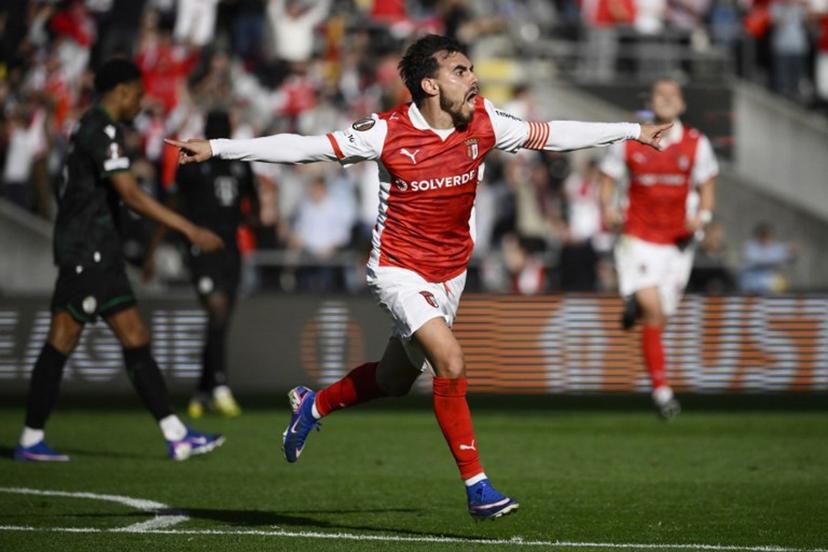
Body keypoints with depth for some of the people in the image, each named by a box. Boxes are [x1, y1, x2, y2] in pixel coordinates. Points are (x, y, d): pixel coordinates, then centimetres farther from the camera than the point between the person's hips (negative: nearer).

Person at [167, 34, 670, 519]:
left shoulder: (483, 123, -7)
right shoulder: (387, 133, -19)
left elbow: (552, 134, 5)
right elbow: (301, 147, -15)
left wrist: (632, 131, 8)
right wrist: (217, 148, -19)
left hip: (451, 274, 6)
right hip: (400, 271, -6)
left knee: (394, 381, 18)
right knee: (451, 362, -25)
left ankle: (314, 405, 47)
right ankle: (476, 485, -16)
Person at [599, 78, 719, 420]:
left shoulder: (696, 144, 4)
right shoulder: (628, 142, 0)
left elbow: (706, 187, 10)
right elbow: (608, 179, 8)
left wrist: (702, 215, -11)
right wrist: (607, 208, -12)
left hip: (677, 242, 3)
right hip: (639, 239, -3)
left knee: (659, 320, 8)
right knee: (653, 309, -19)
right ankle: (661, 389, -14)